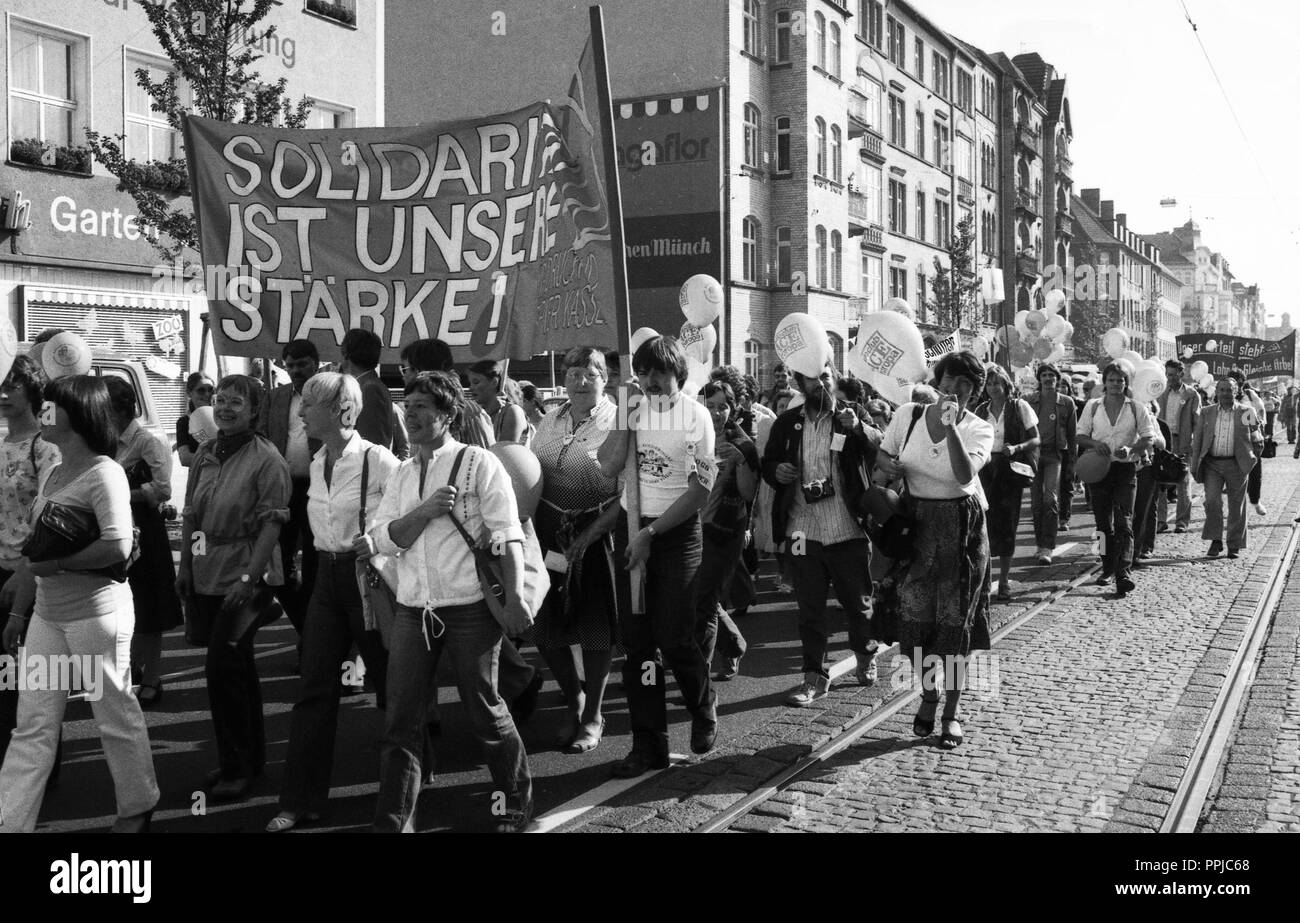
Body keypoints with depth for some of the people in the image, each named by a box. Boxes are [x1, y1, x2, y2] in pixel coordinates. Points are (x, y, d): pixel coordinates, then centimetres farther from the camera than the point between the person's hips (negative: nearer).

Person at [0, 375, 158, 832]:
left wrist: (52, 563, -18)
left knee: (116, 715, 8)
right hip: (48, 615, 7)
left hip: (97, 612, -7)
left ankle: (137, 808, 26)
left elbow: (118, 549, -25)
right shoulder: (50, 475, 10)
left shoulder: (104, 472, -14)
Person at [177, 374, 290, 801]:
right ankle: (250, 756, 29)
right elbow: (192, 514, 14)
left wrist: (249, 578, -21)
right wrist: (185, 565, 9)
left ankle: (238, 765, 6)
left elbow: (271, 524, -16)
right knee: (237, 666, 15)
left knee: (223, 666, -9)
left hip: (246, 577, -6)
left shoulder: (267, 459, -11)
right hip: (207, 575, 6)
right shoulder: (205, 454, 8)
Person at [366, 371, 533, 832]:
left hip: (470, 606, -5)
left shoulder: (478, 463, -2)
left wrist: (513, 598, -14)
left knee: (484, 708, 5)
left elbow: (507, 534, -8)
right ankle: (393, 821, 12)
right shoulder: (401, 475, 13)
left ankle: (517, 803, 26)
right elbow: (383, 537, 3)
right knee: (401, 717, 3)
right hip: (413, 608, 5)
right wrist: (425, 510, -13)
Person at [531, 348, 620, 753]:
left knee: (595, 629, 5)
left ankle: (592, 717, 23)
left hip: (597, 534, -4)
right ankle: (573, 700, 32)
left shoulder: (617, 424, -8)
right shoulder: (549, 423, 8)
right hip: (549, 533, 5)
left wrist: (588, 536, -19)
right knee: (546, 628, 7)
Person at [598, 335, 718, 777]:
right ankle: (649, 742, 11)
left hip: (677, 531, -3)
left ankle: (704, 707, 23)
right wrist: (626, 419, -16)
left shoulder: (694, 415, -5)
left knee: (673, 638, -7)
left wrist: (651, 533, -12)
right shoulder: (631, 407, 4)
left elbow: (699, 490, -9)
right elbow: (608, 468, -8)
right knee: (636, 637, 3)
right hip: (631, 526, 4)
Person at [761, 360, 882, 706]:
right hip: (803, 531, 2)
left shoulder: (850, 417, 0)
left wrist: (858, 428, -32)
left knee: (857, 601, 12)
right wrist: (776, 471, -6)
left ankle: (866, 655, 38)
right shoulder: (787, 423, 7)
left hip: (848, 530, -2)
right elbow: (766, 463, 17)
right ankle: (815, 676, 16)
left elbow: (882, 450, -15)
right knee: (809, 608, 6)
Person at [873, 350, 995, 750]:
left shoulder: (978, 429, -7)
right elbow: (880, 459, 12)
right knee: (914, 616, 5)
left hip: (960, 529, -2)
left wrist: (951, 427, -33)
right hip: (913, 526, 2)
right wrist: (887, 469, -11)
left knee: (955, 621, 3)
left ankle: (952, 712, 18)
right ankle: (928, 694, 30)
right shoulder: (908, 415, 0)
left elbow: (965, 475, -25)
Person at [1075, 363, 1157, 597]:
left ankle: (1123, 572, -18)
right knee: (1103, 522, 8)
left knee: (1124, 521, -12)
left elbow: (1149, 437, 3)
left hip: (1126, 468, -2)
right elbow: (1080, 435, 8)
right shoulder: (1093, 406, 6)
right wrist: (1094, 443, -13)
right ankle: (1108, 569, 21)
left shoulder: (1136, 408, 2)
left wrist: (1131, 449, -16)